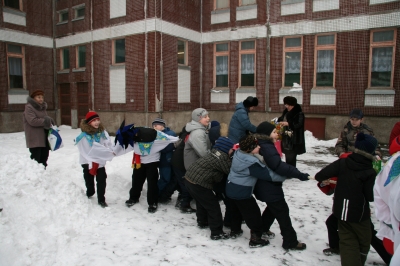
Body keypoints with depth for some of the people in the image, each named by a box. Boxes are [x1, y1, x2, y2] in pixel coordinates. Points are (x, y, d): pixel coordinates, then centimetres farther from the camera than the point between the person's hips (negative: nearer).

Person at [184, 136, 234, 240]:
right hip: (198, 184, -10)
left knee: (202, 202, 30)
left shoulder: (215, 152, 11)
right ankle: (217, 233, 11)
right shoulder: (223, 158, -16)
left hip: (189, 178, 10)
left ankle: (202, 222, 48)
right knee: (213, 206, 3)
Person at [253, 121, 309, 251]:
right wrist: (299, 174, -31)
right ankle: (290, 241, 11)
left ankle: (262, 229, 40)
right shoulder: (267, 148, -26)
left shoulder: (262, 145, 6)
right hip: (270, 188, -10)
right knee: (282, 212, 0)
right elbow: (279, 166, -32)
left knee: (273, 208, 27)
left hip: (265, 186, 10)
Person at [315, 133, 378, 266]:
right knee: (363, 242, 19)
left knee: (347, 241, 15)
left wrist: (320, 178, 10)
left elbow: (321, 175, -12)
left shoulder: (342, 163, -9)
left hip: (341, 211, 4)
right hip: (359, 214, -4)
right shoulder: (370, 172, -18)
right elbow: (371, 196, -14)